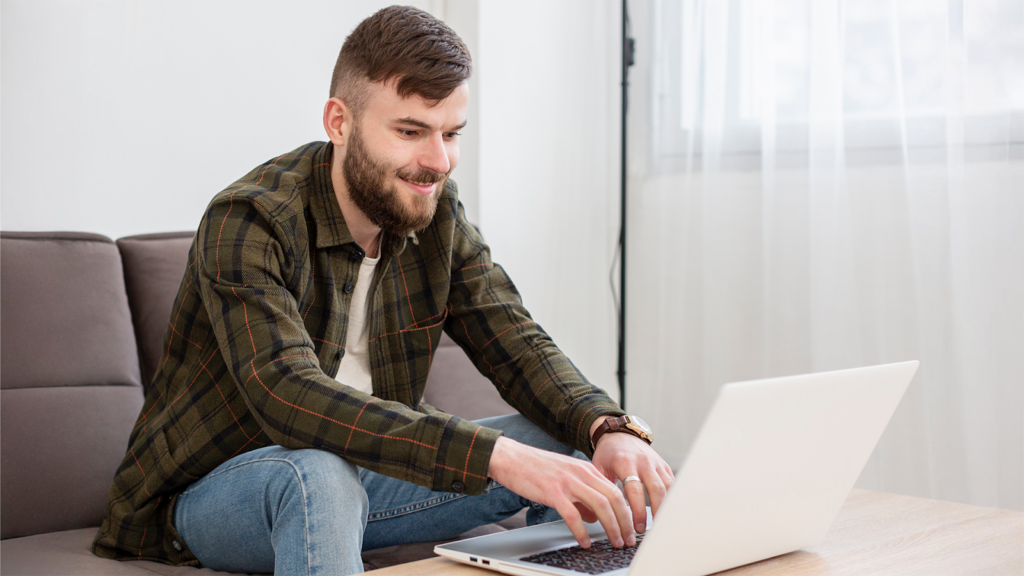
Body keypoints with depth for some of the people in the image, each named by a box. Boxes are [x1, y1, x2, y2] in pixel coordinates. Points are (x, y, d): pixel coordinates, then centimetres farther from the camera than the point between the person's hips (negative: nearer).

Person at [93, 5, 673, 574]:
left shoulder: (436, 215, -2)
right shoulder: (248, 224, -24)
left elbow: (516, 342, -6)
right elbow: (290, 397, -37)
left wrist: (609, 427, -29)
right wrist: (494, 455, -46)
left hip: (360, 475, 6)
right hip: (212, 489, -6)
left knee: (567, 445, -6)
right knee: (321, 474, -39)